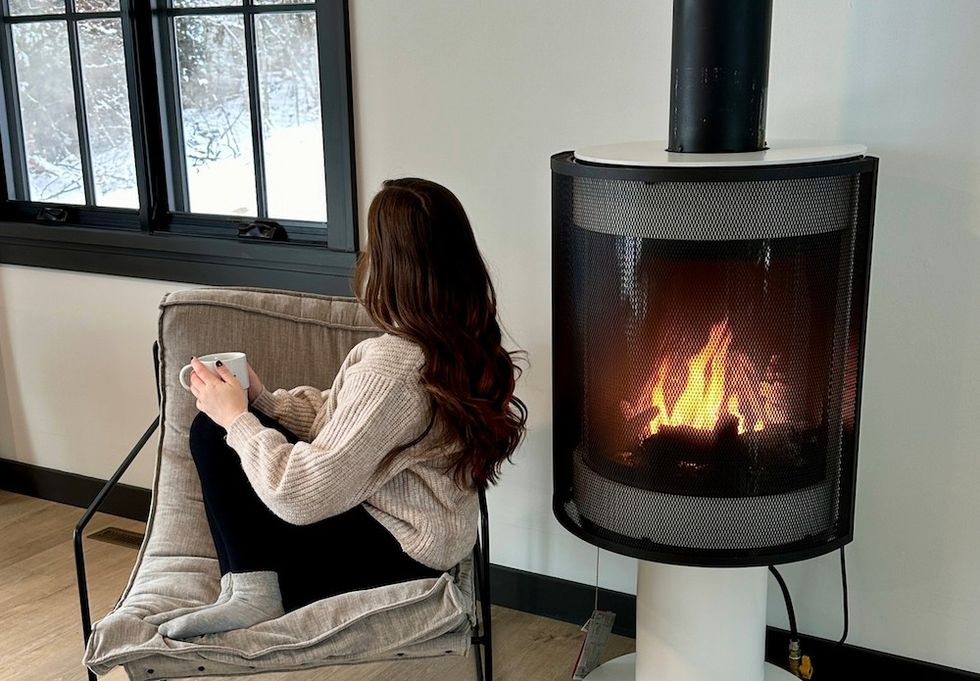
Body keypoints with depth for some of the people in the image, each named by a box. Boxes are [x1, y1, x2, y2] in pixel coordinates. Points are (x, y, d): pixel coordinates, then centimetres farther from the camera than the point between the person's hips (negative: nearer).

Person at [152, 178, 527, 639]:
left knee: (216, 435, -2)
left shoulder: (390, 366, -31)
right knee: (213, 430, 7)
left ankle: (251, 592, 2)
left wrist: (237, 418, -12)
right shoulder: (462, 339, -3)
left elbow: (302, 496, -27)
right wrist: (262, 401, -1)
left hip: (396, 551, -9)